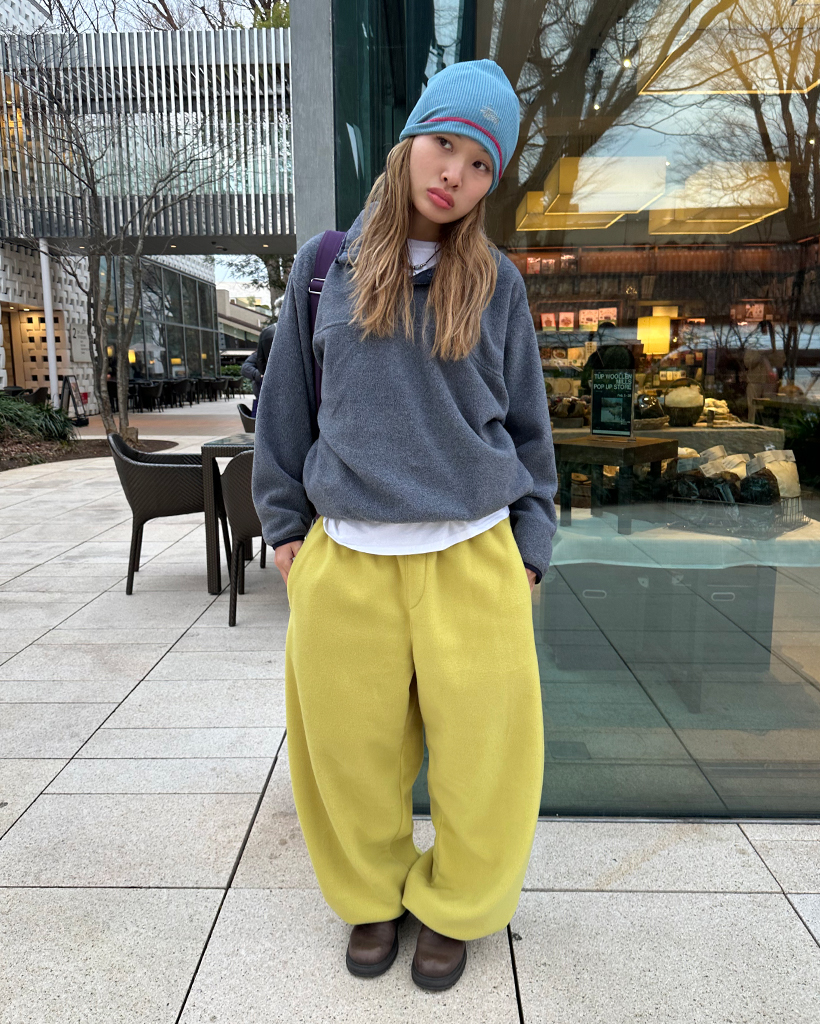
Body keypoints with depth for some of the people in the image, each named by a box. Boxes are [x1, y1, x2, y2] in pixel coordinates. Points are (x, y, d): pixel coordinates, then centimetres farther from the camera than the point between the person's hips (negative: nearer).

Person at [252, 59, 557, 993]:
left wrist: (530, 549, 5)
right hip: (345, 556, 1)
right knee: (351, 747, 12)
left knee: (483, 751, 7)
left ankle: (455, 904, 34)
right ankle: (372, 895, 39)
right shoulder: (325, 266, 7)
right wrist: (283, 525, 9)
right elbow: (287, 404, 11)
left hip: (472, 555, 0)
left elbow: (526, 424, 9)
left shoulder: (496, 283, 6)